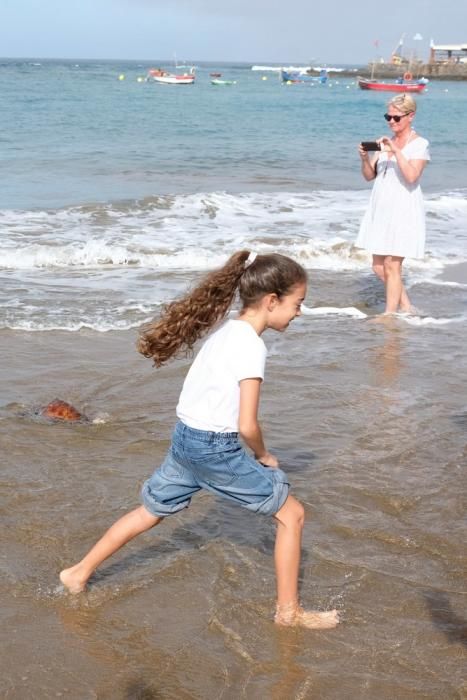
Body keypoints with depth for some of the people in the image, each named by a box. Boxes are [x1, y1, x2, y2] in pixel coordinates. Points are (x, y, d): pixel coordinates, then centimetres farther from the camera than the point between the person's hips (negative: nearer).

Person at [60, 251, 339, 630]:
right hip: (217, 448, -8)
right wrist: (263, 455, -3)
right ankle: (289, 611, 12)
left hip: (185, 438, 9)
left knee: (150, 512, 25)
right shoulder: (251, 346, -20)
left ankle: (79, 573, 34)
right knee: (292, 514, 5)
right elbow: (247, 425, -22)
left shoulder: (225, 330, 7)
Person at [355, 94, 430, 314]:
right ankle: (406, 307, 22)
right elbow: (369, 175, 10)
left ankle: (390, 315, 2)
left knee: (391, 265, -6)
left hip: (403, 210, -7)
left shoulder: (420, 144, -6)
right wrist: (365, 158, -9)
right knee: (379, 266, 8)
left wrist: (396, 151, -28)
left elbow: (412, 176, -21)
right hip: (381, 208, 7)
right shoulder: (386, 142, 13)